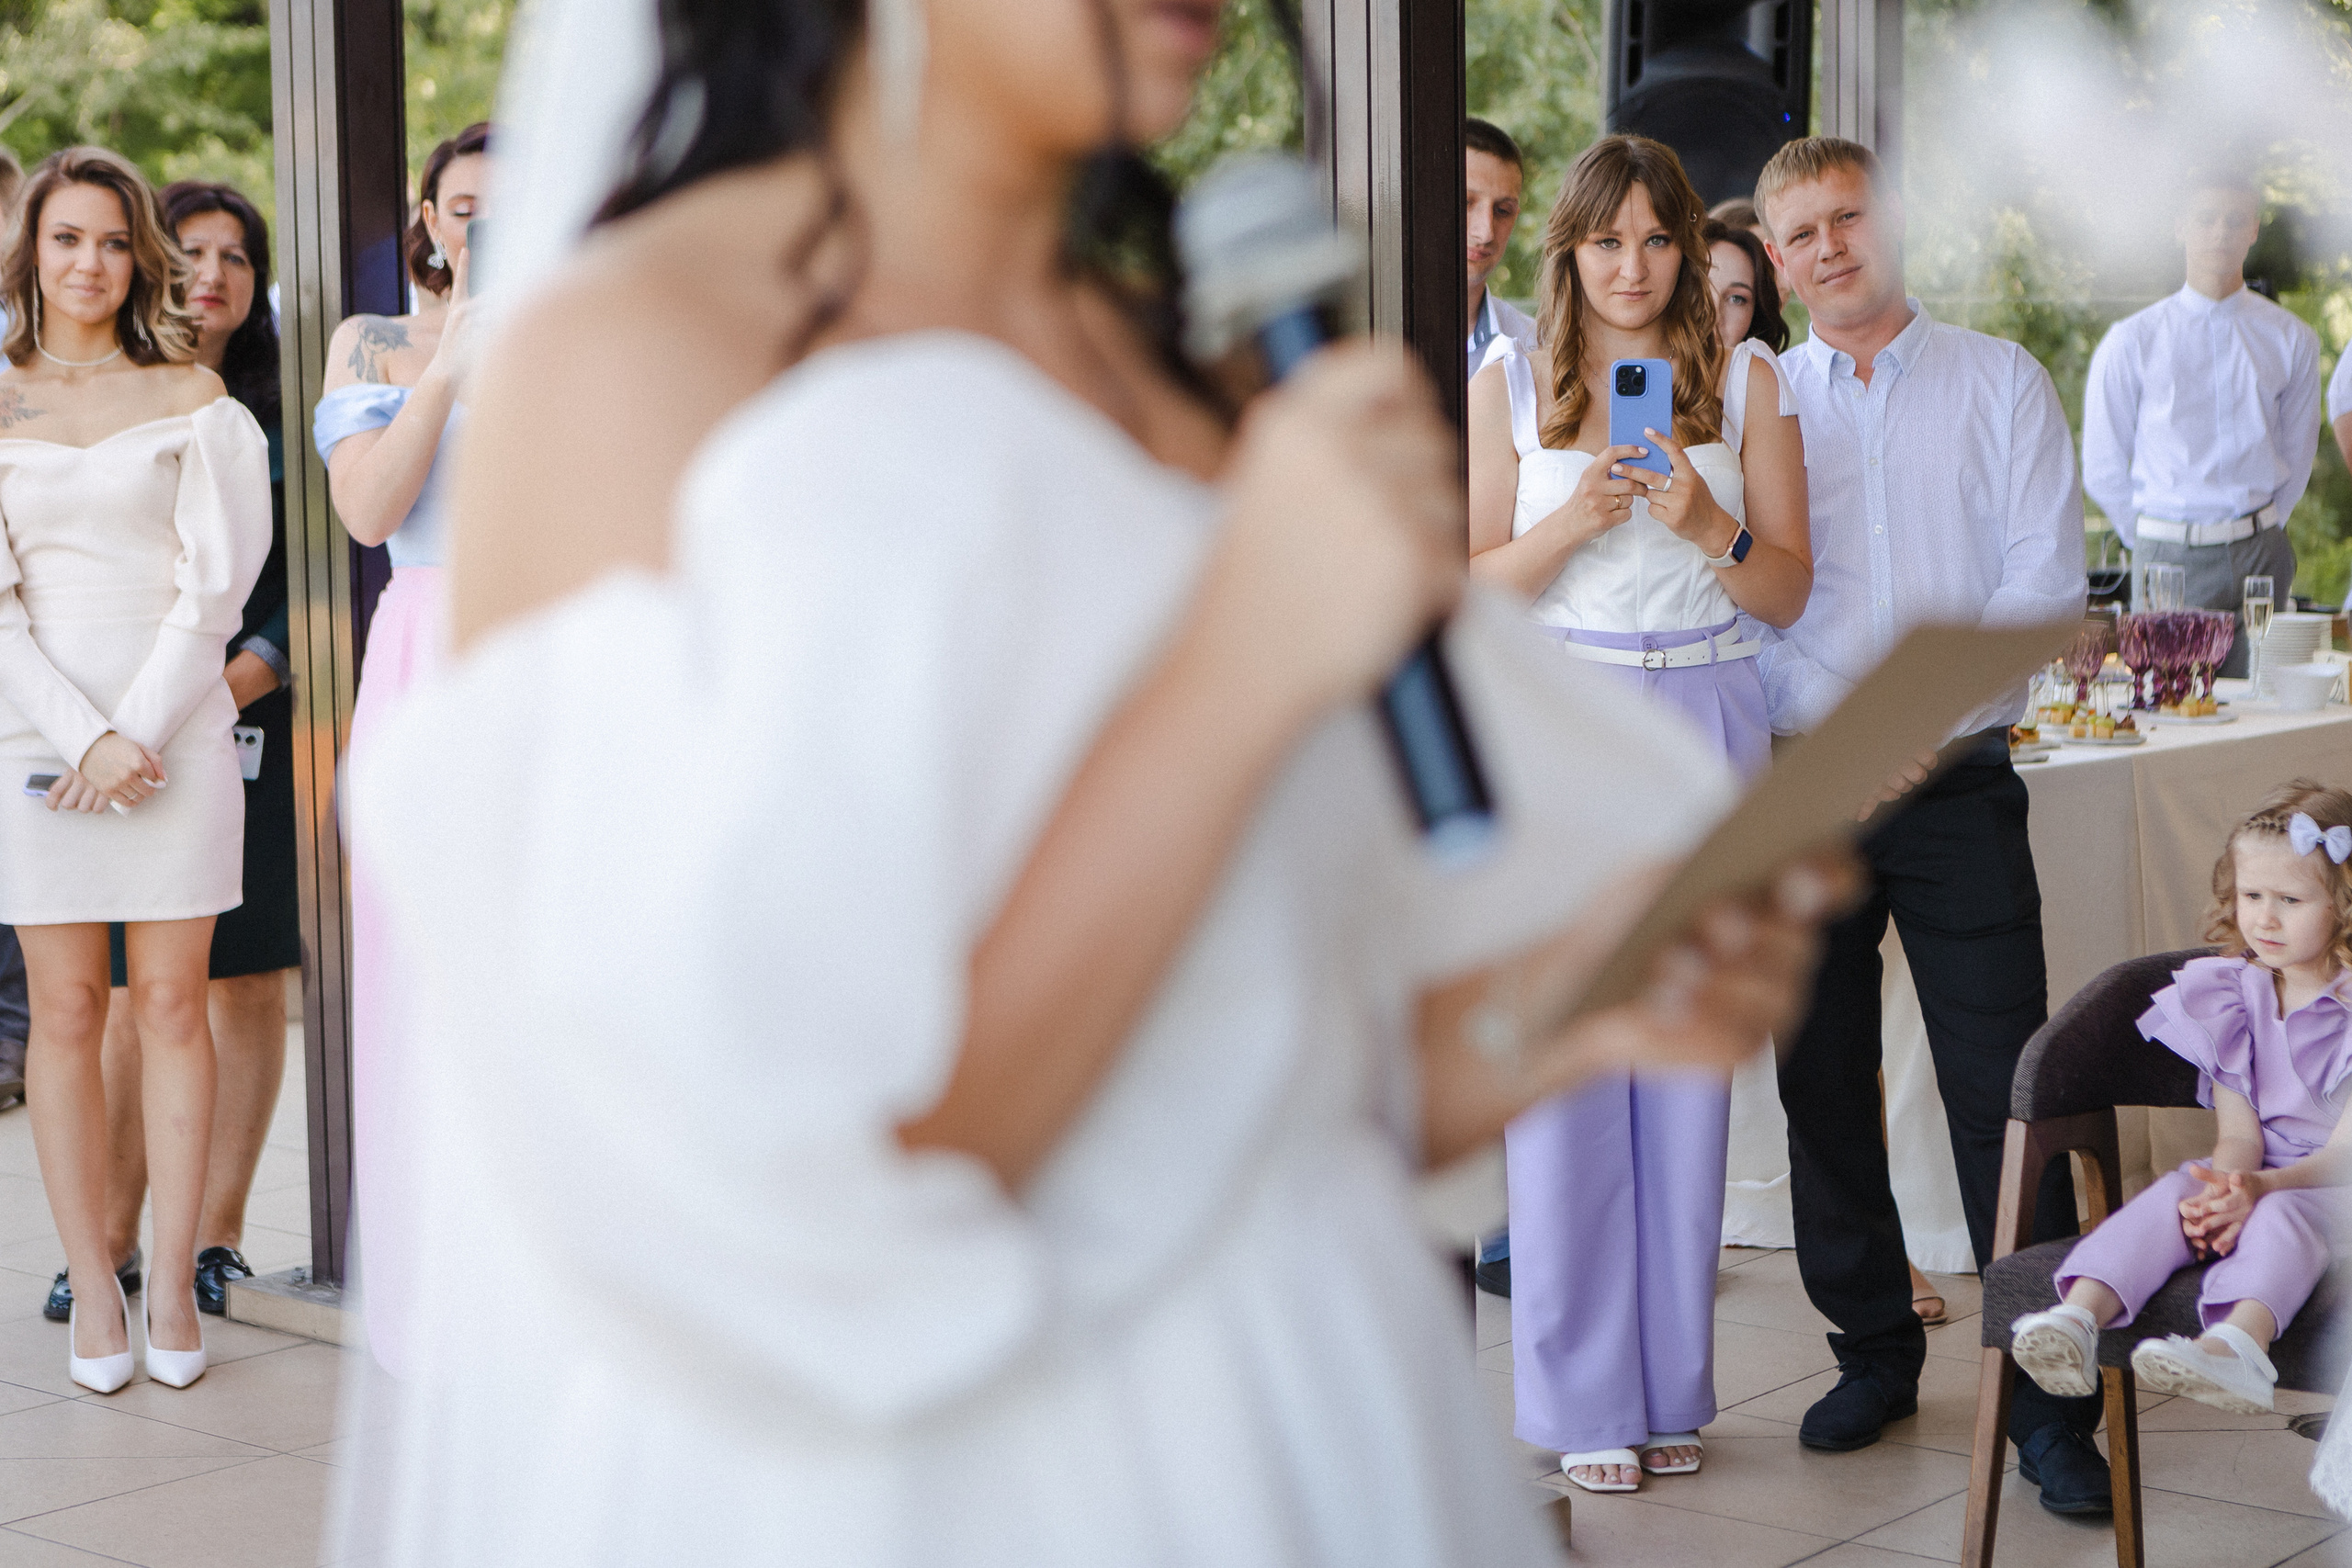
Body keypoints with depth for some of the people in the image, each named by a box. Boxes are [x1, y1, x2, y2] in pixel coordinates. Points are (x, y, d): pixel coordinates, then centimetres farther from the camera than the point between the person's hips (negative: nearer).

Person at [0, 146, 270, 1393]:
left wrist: (139, 732, -9)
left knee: (170, 1002, -1)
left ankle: (172, 1283, 5)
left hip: (178, 728, 0)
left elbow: (214, 581, 1)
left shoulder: (191, 398, 7)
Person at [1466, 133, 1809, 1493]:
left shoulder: (1747, 381, 6)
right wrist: (1572, 525, -15)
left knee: (1690, 1059, 4)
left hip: (1707, 728, 1)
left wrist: (1707, 528, -15)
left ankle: (1675, 1386, 15)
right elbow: (1476, 587, 2)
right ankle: (1586, 1395, 8)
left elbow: (1790, 590, 4)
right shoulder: (1511, 387, 4)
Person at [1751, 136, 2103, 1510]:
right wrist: (1836, 733, -10)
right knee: (1825, 1084, 7)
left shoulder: (1999, 382, 5)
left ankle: (2049, 1402, 0)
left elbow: (2047, 579, -2)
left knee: (2003, 1093, -6)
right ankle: (1875, 1352, 22)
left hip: (1955, 781, -2)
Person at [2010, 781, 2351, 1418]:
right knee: (2172, 1194, -25)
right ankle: (2077, 1320, -46)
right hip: (2251, 1174, 5)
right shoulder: (2232, 995, 8)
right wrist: (2226, 1186, -24)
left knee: (2282, 1215, -36)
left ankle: (2238, 1347, -65)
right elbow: (2239, 1132, 1)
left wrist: (2261, 1188, -32)